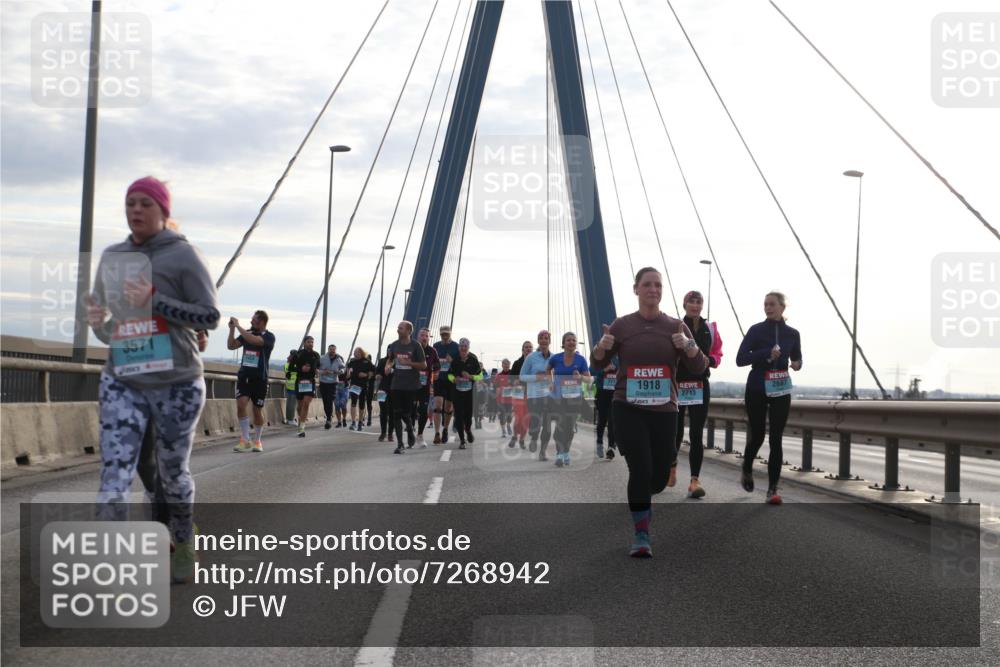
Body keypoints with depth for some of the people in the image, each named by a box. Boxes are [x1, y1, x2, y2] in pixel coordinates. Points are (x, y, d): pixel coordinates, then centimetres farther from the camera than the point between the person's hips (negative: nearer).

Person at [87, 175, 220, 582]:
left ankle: (183, 549, 35)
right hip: (121, 384, 3)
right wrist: (97, 322, -5)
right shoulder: (112, 257, 9)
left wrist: (154, 300, -19)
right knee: (114, 477, -10)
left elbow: (210, 317, -10)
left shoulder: (182, 255, -5)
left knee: (173, 473, 12)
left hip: (177, 384, -3)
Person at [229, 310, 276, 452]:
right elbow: (231, 345, 7)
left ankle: (257, 441, 24)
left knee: (257, 410, 6)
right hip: (244, 375, 3)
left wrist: (238, 325, -21)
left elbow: (253, 340, -26)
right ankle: (245, 441, -10)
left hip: (259, 378, -3)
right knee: (241, 405, -16)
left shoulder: (269, 337, -8)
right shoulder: (247, 333, 8)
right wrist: (232, 329, -5)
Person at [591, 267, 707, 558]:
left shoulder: (676, 326, 3)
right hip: (628, 409, -2)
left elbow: (698, 368, -1)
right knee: (641, 469, -16)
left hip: (664, 411, 2)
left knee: (660, 476, 6)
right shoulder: (622, 325, 1)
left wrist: (689, 346, -22)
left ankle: (641, 497, 43)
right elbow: (598, 363, 7)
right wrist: (602, 346, -16)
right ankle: (641, 537, -6)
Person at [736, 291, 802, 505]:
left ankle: (772, 490, -4)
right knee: (757, 436, 6)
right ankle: (747, 471, 37)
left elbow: (797, 359, 19)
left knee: (776, 439, -5)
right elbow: (740, 359, -11)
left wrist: (797, 364, -5)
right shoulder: (756, 330, -4)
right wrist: (766, 353, -23)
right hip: (757, 390, -2)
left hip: (780, 391, 2)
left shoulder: (792, 334, 5)